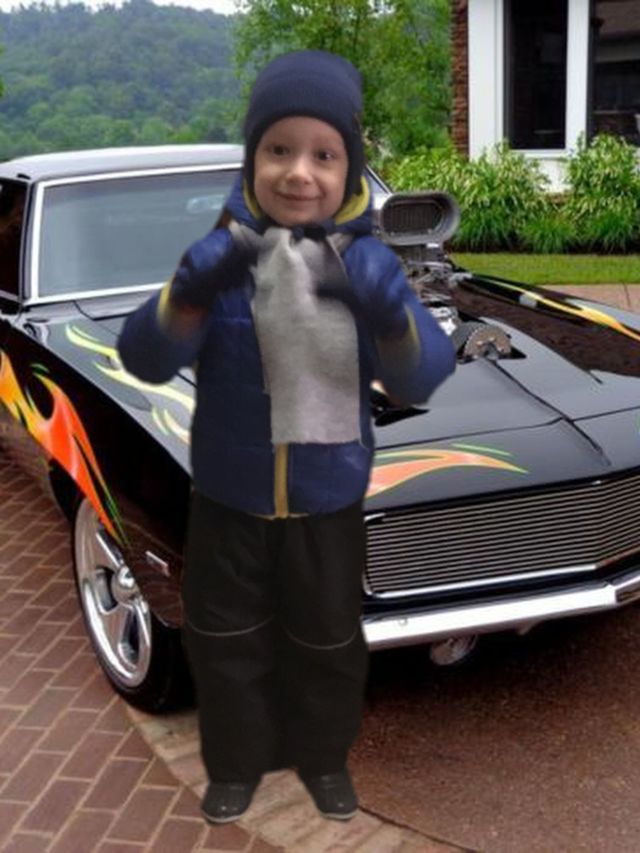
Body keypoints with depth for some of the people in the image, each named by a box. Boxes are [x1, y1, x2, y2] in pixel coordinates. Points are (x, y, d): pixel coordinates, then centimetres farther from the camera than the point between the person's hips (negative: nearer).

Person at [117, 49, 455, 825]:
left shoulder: (367, 261, -13)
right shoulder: (225, 254, -15)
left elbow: (422, 380, -20)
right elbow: (144, 359, -21)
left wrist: (382, 305, -40)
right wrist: (195, 284, -40)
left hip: (328, 497, 0)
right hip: (228, 494, 0)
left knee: (328, 642, 19)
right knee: (225, 641, 17)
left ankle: (324, 757, 44)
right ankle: (235, 762, 41)